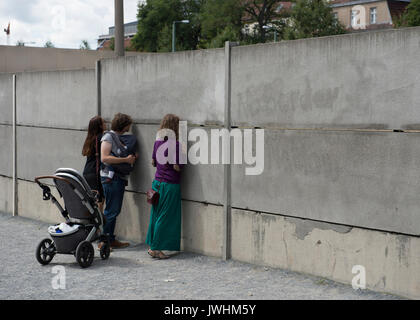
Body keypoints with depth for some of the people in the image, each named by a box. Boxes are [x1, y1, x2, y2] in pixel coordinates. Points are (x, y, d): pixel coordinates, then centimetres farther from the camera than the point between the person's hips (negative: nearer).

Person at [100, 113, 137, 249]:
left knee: (115, 210, 11)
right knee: (111, 211, -7)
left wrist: (132, 158, 7)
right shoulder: (109, 136, -8)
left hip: (120, 178, 9)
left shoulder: (121, 138, 18)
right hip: (110, 177, -9)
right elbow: (104, 158, -18)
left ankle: (111, 239, 17)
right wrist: (126, 160, -18)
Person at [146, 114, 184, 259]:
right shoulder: (175, 144, -16)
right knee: (166, 217, 0)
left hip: (157, 181, 8)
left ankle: (151, 246, 19)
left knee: (156, 215, 14)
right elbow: (176, 167, -17)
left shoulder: (158, 141, 7)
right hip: (170, 184, -8)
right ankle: (156, 249, 3)